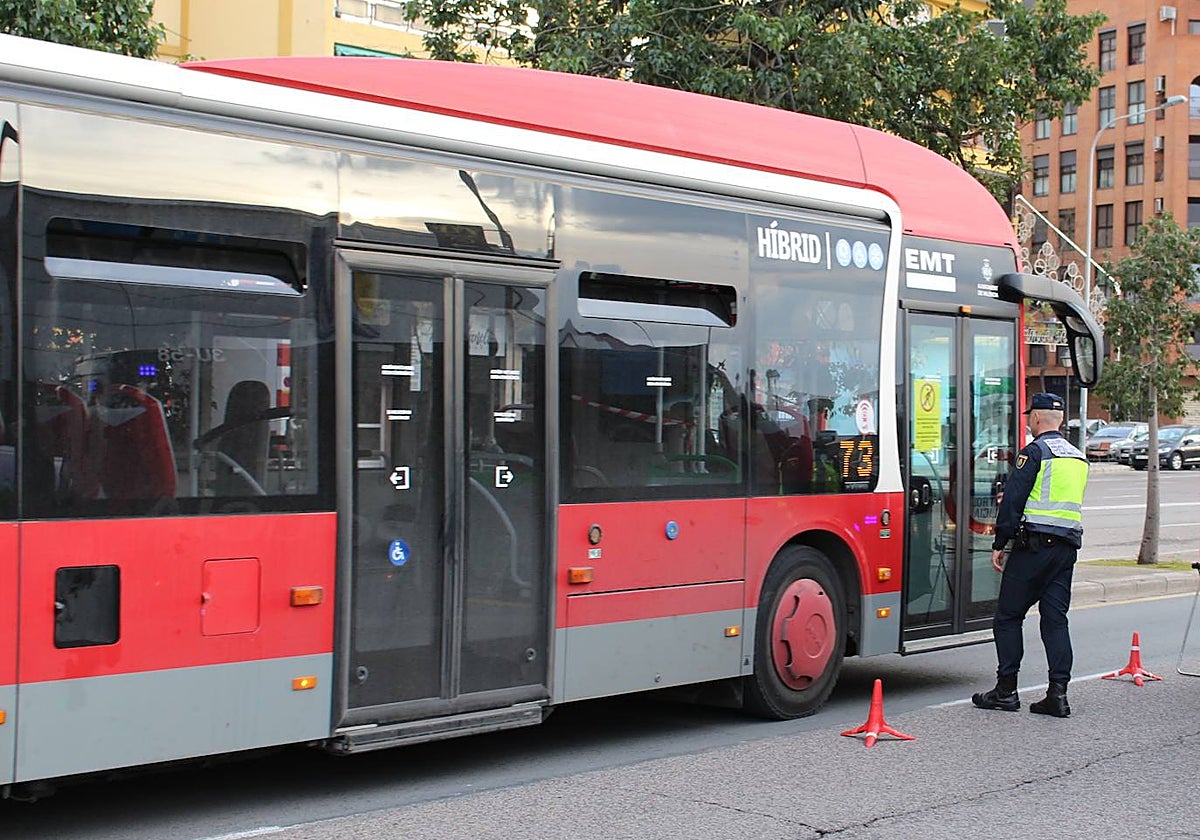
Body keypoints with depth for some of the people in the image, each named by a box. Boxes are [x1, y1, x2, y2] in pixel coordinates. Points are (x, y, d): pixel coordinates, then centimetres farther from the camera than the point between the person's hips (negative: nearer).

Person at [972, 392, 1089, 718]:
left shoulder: (1034, 452, -7)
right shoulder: (1078, 457, 16)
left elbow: (1013, 499, -12)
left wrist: (999, 544, -7)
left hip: (1035, 544, -7)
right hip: (1068, 547, 7)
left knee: (1008, 617, 2)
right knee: (1056, 618, 6)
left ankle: (1006, 690, 3)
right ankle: (1058, 693, 0)